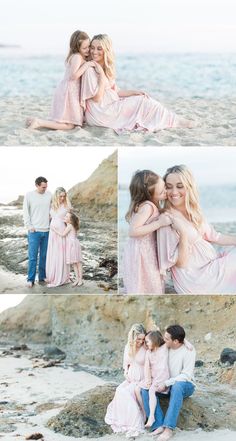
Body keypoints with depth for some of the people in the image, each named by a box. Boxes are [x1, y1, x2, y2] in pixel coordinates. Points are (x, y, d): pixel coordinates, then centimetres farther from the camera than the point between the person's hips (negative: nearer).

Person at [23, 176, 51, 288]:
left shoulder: (49, 195, 4)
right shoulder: (29, 195, -4)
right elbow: (25, 212, 0)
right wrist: (29, 226, -7)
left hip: (47, 230, 3)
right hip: (34, 231, -3)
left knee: (44, 256, 9)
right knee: (33, 256, -5)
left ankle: (42, 277, 18)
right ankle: (30, 279, 0)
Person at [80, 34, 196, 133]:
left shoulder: (106, 68, 12)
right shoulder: (90, 70, -16)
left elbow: (115, 92, 15)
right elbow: (97, 98, -20)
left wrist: (134, 92, 6)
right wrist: (102, 74, -21)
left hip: (111, 106, 8)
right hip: (99, 113, -8)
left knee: (143, 99, 2)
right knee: (142, 102, -8)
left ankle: (176, 120, -2)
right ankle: (176, 121, 0)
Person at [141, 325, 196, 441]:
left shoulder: (188, 351, -18)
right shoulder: (165, 348, -3)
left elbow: (186, 375, -22)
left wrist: (167, 383, -28)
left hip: (185, 385, -5)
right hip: (167, 384, 5)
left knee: (177, 386, -41)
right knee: (146, 389, -20)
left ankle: (169, 428, -43)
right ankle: (158, 426, -30)